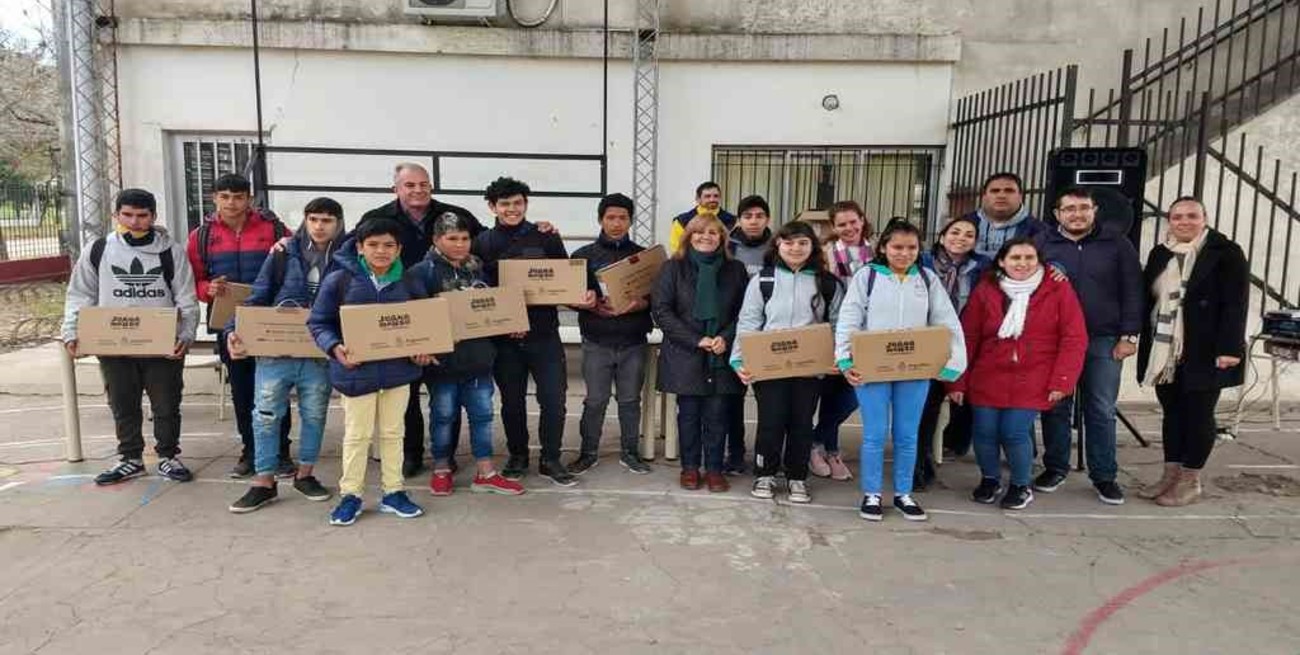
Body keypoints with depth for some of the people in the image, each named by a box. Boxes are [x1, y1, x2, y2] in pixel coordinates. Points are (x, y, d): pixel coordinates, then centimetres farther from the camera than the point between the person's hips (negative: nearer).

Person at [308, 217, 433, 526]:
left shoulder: (410, 282, 1)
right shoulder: (339, 280, -7)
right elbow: (319, 322, -2)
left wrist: (423, 350, -6)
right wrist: (335, 347, -19)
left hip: (398, 369, 3)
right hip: (357, 370, -3)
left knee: (393, 432, 13)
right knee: (357, 434, 7)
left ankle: (393, 492, 25)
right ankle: (350, 494, 21)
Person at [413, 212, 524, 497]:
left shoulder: (478, 268, 10)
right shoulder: (424, 271, -8)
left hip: (478, 355, 5)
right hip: (443, 357, -5)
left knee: (482, 413, 8)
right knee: (443, 414, 9)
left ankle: (485, 472, 18)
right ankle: (441, 469, 25)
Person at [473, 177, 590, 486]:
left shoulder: (546, 238, 3)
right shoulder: (483, 244, 3)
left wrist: (585, 294, -14)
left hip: (544, 333, 0)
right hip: (504, 336, 1)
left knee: (554, 398, -1)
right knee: (511, 400, 11)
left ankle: (550, 460, 15)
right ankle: (517, 456, 29)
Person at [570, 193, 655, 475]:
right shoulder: (584, 255, 5)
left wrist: (640, 304, -16)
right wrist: (593, 307, -15)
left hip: (633, 342, 1)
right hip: (596, 341, -1)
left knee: (630, 399, 9)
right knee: (595, 400, 4)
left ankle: (629, 452, 22)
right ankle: (589, 452, 19)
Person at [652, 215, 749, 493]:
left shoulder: (735, 270, 7)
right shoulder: (673, 268, 1)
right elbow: (660, 310, -6)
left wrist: (726, 337, -11)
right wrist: (696, 340, -12)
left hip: (721, 355, 1)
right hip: (684, 354, -1)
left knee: (717, 414, 3)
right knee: (688, 412, 5)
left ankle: (714, 468, 16)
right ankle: (690, 467, 19)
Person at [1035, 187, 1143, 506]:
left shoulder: (1117, 245, 5)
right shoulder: (1042, 244, 4)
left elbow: (1132, 292, 4)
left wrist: (1129, 335, -2)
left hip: (1104, 341, 0)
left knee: (1102, 411, 4)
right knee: (1055, 407, 6)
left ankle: (1104, 476, 14)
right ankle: (1055, 468, 20)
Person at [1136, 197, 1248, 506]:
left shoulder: (1226, 253, -5)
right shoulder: (1159, 254, 12)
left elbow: (1236, 304, -11)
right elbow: (1147, 300, 13)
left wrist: (1229, 348, -18)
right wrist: (1147, 345, 6)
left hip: (1203, 353, -5)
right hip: (1165, 351, 5)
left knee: (1198, 415, 3)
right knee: (1172, 413, 11)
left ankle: (1190, 482, 11)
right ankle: (1171, 475, 20)